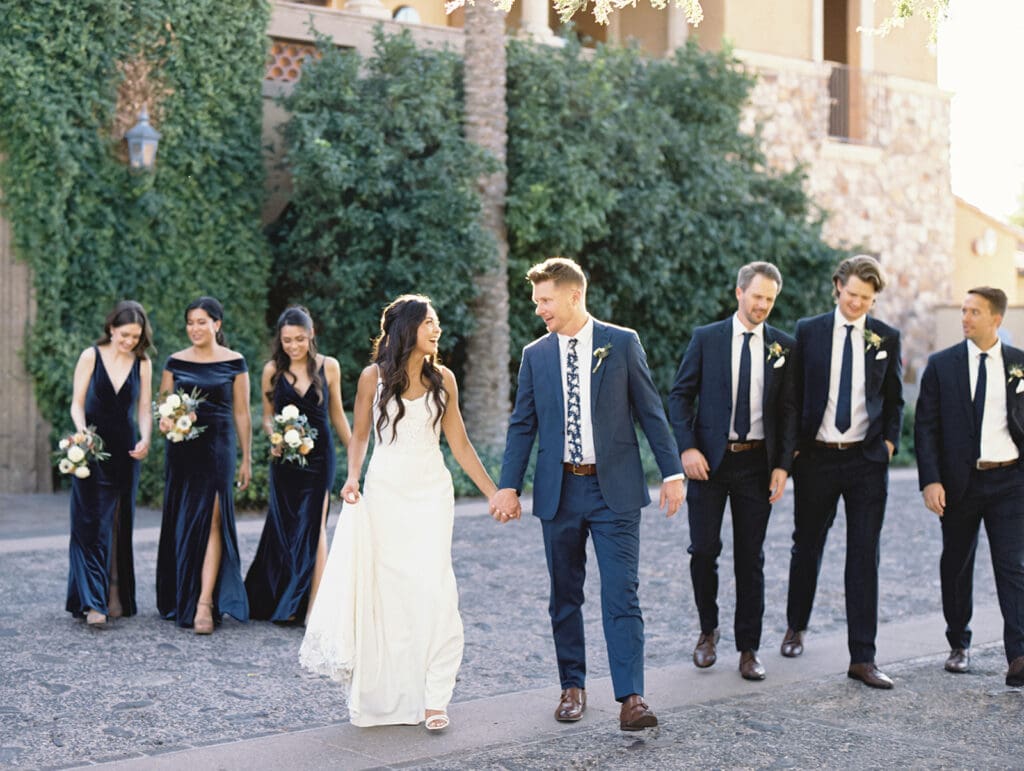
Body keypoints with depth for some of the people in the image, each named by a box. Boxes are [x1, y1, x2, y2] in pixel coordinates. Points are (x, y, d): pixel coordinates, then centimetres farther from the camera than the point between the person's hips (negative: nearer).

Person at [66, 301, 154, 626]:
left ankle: (118, 598, 14)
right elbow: (77, 403, -1)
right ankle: (93, 602, -12)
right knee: (93, 523, -8)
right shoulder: (91, 356, -2)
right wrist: (82, 431, -19)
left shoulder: (143, 364, 4)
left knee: (121, 525, 6)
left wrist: (145, 439, -13)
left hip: (125, 452, 3)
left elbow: (143, 410, 5)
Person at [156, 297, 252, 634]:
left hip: (218, 446, -3)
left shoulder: (234, 363, 1)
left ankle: (205, 602, -16)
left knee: (211, 519, -11)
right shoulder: (175, 362, 7)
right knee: (181, 521, 7)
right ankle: (179, 597, 20)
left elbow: (241, 414, 3)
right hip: (182, 448, 3)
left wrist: (246, 458, 3)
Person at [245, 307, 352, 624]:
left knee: (314, 526, -6)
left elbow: (337, 413, 10)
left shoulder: (329, 366, 0)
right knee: (285, 526, 6)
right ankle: (280, 602, 21)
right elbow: (267, 417, 8)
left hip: (319, 455, -1)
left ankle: (314, 604, -4)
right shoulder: (273, 370, 1)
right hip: (285, 457, 1)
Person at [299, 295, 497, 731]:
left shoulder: (443, 379, 4)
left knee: (433, 589, -9)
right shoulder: (373, 377, 0)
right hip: (384, 492, -1)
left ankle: (433, 699, -4)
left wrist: (494, 493, 7)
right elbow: (359, 434, 7)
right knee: (381, 592, 0)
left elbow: (459, 444, 8)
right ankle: (379, 694, 14)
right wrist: (352, 478, -10)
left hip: (431, 493, 1)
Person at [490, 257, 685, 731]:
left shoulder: (622, 343, 0)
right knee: (565, 597, 10)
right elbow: (522, 426, 7)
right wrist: (509, 487, -1)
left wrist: (672, 472, -2)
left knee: (621, 594, -8)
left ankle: (631, 698, -8)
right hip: (559, 490, 3)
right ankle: (572, 687, 22)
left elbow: (651, 411, 2)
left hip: (615, 488, -3)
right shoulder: (535, 355, 7)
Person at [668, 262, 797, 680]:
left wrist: (783, 465, -3)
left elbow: (789, 409, 5)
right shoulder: (706, 338, 1)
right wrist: (687, 448, -11)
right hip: (709, 460, -1)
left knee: (751, 558, 5)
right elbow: (680, 395, 1)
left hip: (757, 462, 1)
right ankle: (708, 630, 23)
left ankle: (748, 649, 14)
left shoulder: (783, 346, 5)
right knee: (703, 549, -1)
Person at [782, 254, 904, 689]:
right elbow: (792, 392, 5)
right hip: (816, 457, 0)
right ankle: (796, 627, 36)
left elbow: (895, 398, 13)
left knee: (865, 556, -1)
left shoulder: (886, 338, 4)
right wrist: (793, 445, 0)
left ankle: (862, 658, 2)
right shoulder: (808, 331, 1)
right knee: (807, 546, 13)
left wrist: (890, 442, 1)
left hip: (867, 459, 0)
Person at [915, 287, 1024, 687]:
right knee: (956, 567, 13)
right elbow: (925, 426, -1)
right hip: (959, 482, 1)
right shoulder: (941, 365, 1)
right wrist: (930, 480, -11)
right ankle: (959, 645, 30)